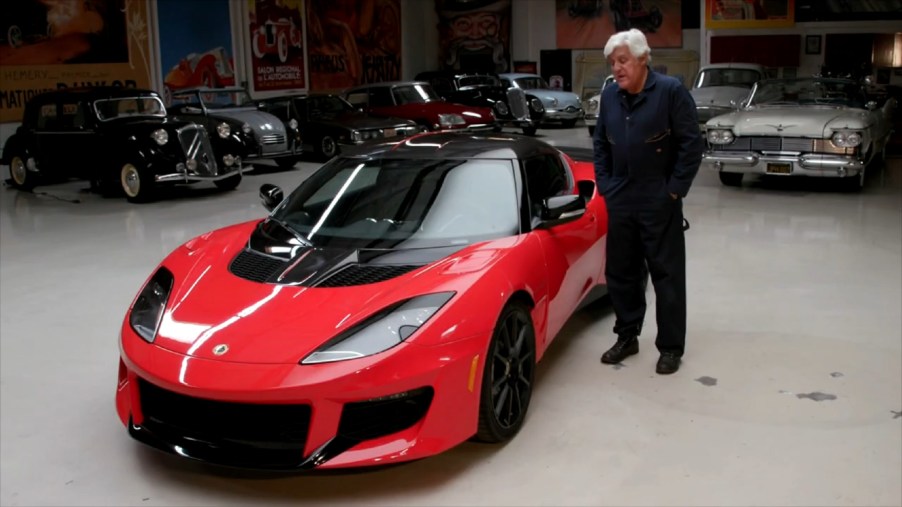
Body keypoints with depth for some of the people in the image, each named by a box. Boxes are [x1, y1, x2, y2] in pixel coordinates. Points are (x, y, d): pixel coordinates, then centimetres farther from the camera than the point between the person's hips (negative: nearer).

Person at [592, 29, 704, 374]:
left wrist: (675, 190, -11)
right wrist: (604, 184, 9)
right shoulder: (609, 95, 6)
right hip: (620, 200, 6)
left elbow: (692, 143, -10)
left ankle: (671, 347, 12)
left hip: (659, 201, -5)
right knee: (620, 272, 12)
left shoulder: (671, 91, -11)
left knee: (667, 274, 2)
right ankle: (627, 337, 27)